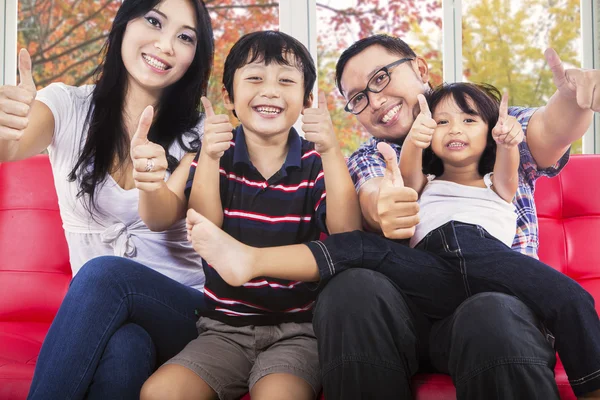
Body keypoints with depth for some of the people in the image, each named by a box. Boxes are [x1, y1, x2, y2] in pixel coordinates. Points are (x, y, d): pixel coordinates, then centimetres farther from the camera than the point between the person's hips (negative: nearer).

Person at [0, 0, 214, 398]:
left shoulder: (195, 133, 2)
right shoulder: (67, 106, 2)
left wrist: (154, 186, -40)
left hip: (186, 310, 0)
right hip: (96, 314, 0)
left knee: (104, 273, -32)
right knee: (122, 350, -36)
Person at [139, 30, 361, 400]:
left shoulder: (316, 163, 1)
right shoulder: (220, 155, 4)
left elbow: (347, 234, -12)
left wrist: (331, 151, -24)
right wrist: (208, 157, -23)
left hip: (299, 329, -2)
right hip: (226, 327, 2)